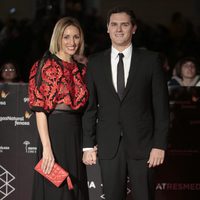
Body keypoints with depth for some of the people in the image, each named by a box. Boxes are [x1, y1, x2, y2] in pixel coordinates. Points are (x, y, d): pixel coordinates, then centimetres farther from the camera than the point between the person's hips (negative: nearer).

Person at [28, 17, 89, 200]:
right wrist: (46, 147, -19)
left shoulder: (81, 70, 14)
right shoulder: (47, 66, -5)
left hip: (77, 133, 7)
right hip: (54, 131, -6)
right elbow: (39, 110, -11)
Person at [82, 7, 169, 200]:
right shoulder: (95, 62, 7)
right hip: (109, 146, 2)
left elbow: (161, 105, 0)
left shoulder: (150, 60, 1)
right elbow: (90, 106, 7)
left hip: (141, 144, -1)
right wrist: (88, 145, 2)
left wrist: (160, 144, -5)